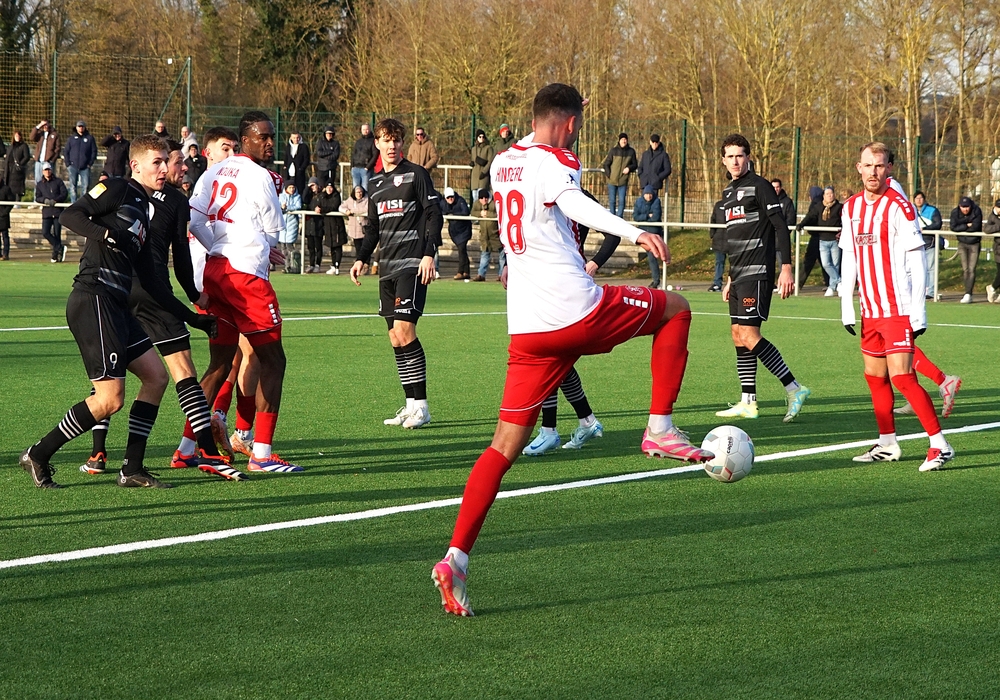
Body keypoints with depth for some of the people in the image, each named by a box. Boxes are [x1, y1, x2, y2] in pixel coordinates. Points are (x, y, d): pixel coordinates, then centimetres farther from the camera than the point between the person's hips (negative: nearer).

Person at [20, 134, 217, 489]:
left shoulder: (143, 210, 22)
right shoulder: (117, 190, -2)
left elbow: (150, 282, 23)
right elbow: (70, 215, -14)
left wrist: (193, 318, 22)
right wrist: (107, 234, -29)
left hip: (115, 306, 10)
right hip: (93, 299, -10)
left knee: (156, 376, 7)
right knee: (110, 400, -11)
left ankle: (132, 469, 9)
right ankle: (38, 455, 2)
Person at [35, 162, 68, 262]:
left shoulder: (58, 182, 8)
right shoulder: (39, 184, 14)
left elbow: (65, 194, 0)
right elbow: (37, 198, 8)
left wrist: (55, 200, -15)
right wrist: (45, 200, -13)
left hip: (58, 210, -2)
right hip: (46, 211, 2)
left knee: (57, 234, -3)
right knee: (45, 233, -14)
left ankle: (55, 255, 4)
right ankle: (60, 248, -6)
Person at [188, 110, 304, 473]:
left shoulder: (215, 171, 13)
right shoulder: (260, 176, -8)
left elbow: (194, 219, 8)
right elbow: (274, 231, 0)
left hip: (215, 270, 8)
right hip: (247, 274, -8)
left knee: (220, 363, 15)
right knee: (272, 361, -1)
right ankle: (262, 453, -5)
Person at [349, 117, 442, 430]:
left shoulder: (416, 174, -2)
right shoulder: (375, 182, 17)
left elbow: (434, 215, -7)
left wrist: (429, 254, -16)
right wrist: (362, 258, 14)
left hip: (412, 263, -7)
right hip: (386, 266, 7)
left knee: (404, 328, -15)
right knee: (395, 336, 3)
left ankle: (421, 406, -10)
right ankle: (412, 404, 6)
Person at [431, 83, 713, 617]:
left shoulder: (503, 163, 17)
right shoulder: (555, 163, -7)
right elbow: (572, 200, -31)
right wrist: (633, 232, -46)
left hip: (526, 330, 6)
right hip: (578, 313, -6)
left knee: (505, 446, 6)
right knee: (675, 309, 18)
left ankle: (456, 560, -5)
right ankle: (659, 428, 12)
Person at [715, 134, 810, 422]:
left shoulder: (759, 186, -7)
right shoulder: (729, 192, 19)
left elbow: (781, 226, -12)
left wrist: (786, 268, -19)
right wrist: (730, 278, 25)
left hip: (758, 273, -9)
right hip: (739, 275, 9)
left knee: (748, 335, -16)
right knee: (738, 335, 7)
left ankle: (794, 389, -16)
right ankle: (748, 402, 12)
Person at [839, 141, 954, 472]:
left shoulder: (898, 207, -11)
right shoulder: (851, 208, 10)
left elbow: (916, 263, -11)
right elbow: (848, 260, 15)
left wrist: (918, 313, -14)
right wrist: (847, 307, 11)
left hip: (899, 309, -7)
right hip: (870, 310, 7)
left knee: (902, 377, -14)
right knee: (875, 377, 11)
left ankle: (940, 445, -11)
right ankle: (887, 444, 21)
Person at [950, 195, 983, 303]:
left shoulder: (977, 211, -15)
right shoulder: (955, 212, -7)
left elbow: (975, 227, -23)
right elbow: (953, 228, -15)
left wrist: (961, 228, -15)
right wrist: (967, 226, -19)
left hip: (974, 244, -3)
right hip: (962, 243, 3)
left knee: (971, 269, -10)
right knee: (965, 269, 1)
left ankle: (968, 294, -14)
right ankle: (968, 293, 9)